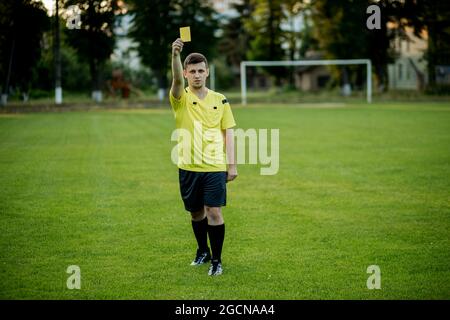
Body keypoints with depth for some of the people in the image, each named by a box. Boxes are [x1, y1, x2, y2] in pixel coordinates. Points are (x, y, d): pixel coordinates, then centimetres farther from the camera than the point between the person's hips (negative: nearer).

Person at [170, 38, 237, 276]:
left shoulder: (220, 100, 4)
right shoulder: (181, 98, -1)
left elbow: (228, 133, 6)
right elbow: (177, 80, -23)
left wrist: (232, 164, 0)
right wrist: (176, 55, -41)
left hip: (215, 166, -1)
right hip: (188, 167, 1)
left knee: (214, 212, -9)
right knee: (196, 212, 13)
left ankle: (216, 260, 0)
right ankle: (203, 251, 34)